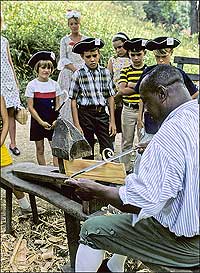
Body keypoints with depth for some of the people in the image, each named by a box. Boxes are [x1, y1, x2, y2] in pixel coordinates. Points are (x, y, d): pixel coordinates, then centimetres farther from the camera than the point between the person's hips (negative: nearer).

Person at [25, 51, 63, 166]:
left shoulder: (54, 84, 2)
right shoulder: (32, 85, -4)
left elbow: (57, 105, 5)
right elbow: (30, 107, -6)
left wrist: (56, 120, -10)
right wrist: (41, 122, -13)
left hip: (53, 122, 1)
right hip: (37, 121, -1)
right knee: (40, 149, 8)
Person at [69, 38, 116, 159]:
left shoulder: (105, 73, 5)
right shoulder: (78, 75, -3)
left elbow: (110, 97, 7)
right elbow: (73, 101, -3)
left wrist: (112, 121, 3)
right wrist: (77, 125, -7)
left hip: (102, 114, 2)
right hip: (85, 114, -1)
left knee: (109, 152, -2)